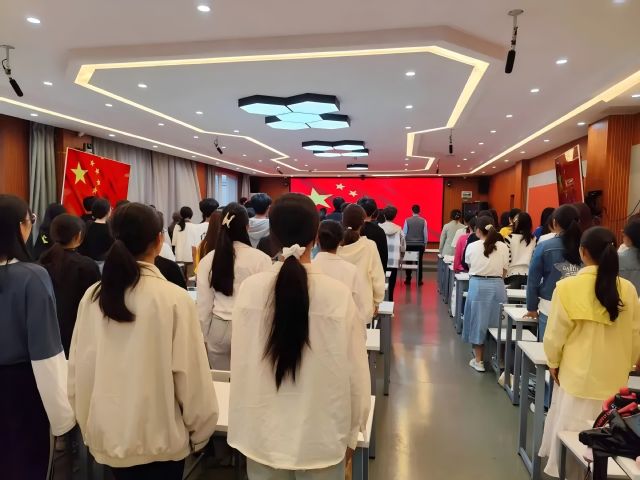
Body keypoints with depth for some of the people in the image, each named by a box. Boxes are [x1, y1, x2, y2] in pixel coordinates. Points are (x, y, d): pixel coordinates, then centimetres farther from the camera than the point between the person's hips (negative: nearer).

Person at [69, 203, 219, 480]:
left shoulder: (92, 297, -9)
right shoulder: (174, 299, -19)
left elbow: (78, 369, -1)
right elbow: (190, 374, -15)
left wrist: (88, 425, 14)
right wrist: (199, 431, 0)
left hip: (108, 434, 4)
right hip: (159, 437, -3)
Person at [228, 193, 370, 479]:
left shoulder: (249, 289, -14)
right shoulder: (338, 294, -19)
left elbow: (239, 366, -4)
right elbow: (355, 373, -11)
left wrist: (243, 428, 11)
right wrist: (351, 434, 6)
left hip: (263, 436, 2)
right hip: (321, 439, -1)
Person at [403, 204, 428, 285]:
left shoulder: (407, 220, -6)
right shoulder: (423, 221, -5)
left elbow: (404, 233, -3)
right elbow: (425, 234, -2)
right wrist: (425, 243, 10)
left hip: (409, 245, 0)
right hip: (420, 245, 0)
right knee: (419, 262, 7)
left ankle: (408, 280, 11)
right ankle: (419, 280, 8)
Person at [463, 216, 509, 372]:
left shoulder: (472, 247, -2)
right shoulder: (503, 247, 0)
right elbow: (504, 272, 5)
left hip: (478, 285, -2)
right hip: (497, 286, 2)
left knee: (477, 321, 8)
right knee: (496, 321, 13)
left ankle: (478, 360, 14)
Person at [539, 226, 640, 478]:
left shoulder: (568, 287, -16)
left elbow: (555, 335, -8)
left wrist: (553, 363, 10)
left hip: (578, 378, -3)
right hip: (614, 380, 3)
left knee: (572, 440, 12)